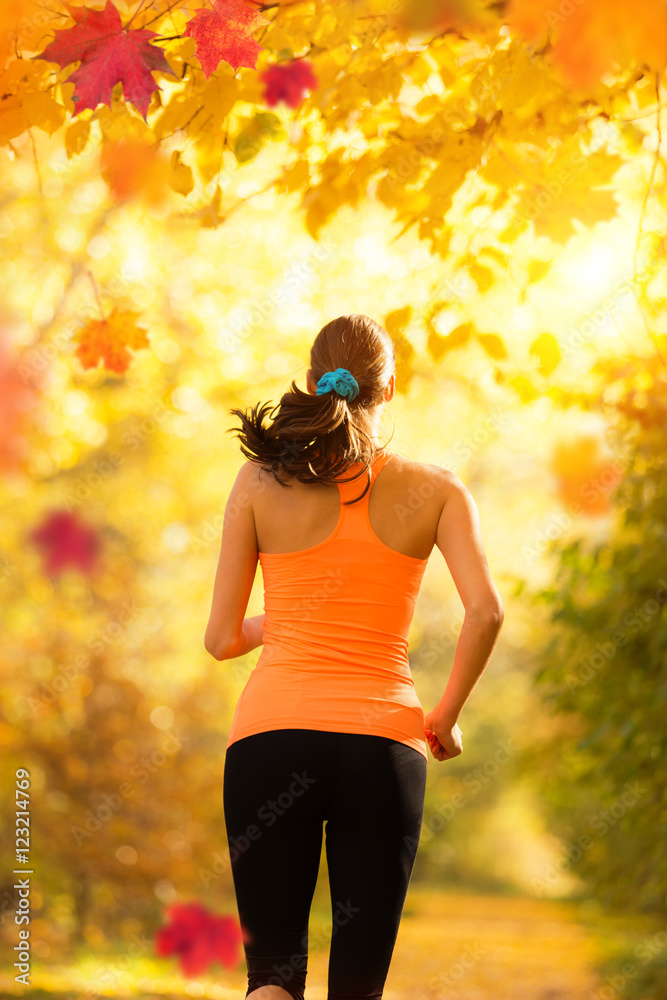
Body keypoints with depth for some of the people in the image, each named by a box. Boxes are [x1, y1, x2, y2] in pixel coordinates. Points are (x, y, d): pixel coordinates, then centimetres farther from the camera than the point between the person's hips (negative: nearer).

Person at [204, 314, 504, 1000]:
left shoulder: (260, 481, 5)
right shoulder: (434, 489, 6)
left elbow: (221, 639, 7)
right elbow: (486, 612, -6)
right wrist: (446, 715, 8)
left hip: (270, 736, 0)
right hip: (383, 742, 0)